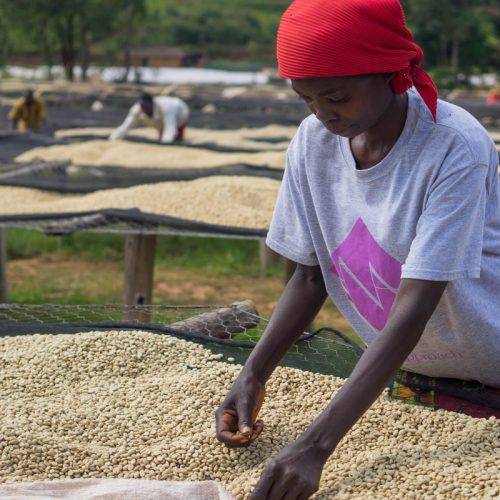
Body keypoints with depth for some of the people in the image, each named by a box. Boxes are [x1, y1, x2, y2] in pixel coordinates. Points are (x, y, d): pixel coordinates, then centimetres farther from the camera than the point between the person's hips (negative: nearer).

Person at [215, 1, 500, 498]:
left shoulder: (456, 148, -29)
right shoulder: (314, 141, -12)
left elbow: (413, 308, -33)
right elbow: (312, 274, -4)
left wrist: (316, 444, -39)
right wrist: (253, 376, -20)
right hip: (408, 371, 4)